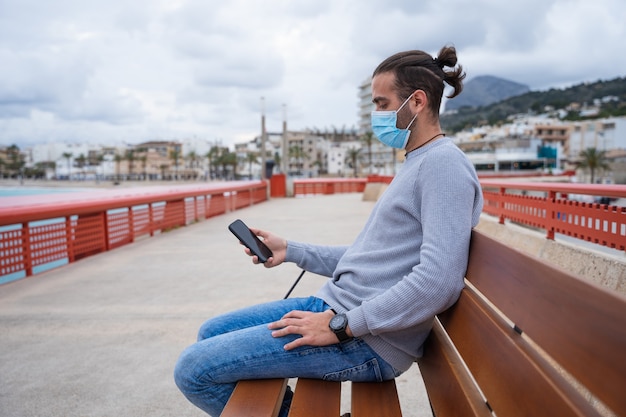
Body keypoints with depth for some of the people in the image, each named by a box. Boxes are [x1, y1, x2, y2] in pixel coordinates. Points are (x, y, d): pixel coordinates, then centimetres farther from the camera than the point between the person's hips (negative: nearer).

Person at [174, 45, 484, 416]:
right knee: (211, 332, 15)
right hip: (333, 303, 10)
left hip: (368, 342, -10)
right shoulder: (417, 164, 18)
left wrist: (341, 326, -20)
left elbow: (439, 281, -26)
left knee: (194, 370, -10)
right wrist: (290, 251, 13)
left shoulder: (444, 163, -15)